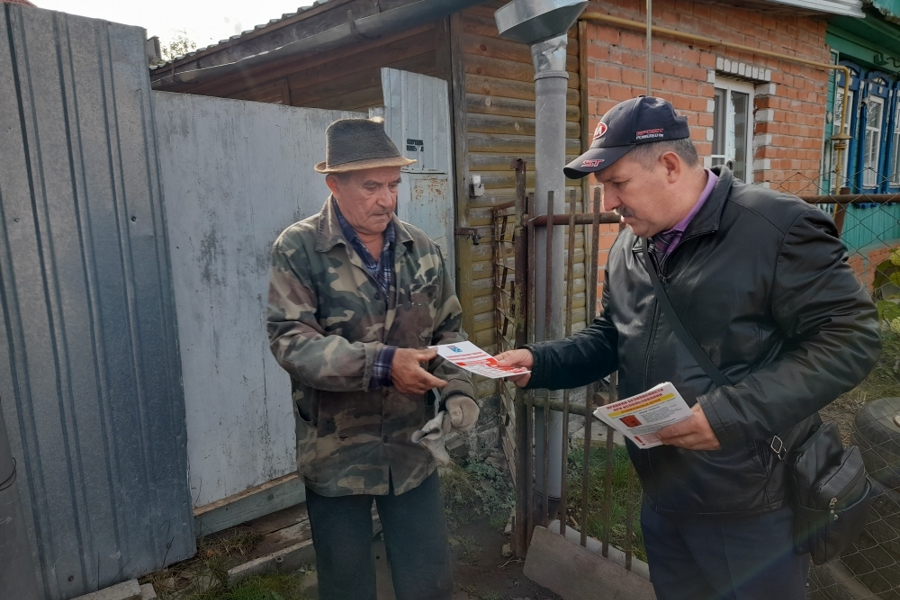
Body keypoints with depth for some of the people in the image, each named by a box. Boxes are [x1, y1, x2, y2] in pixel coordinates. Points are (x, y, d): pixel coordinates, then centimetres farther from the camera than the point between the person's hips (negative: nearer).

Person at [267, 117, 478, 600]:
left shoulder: (421, 249, 4)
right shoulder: (298, 249, -10)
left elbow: (449, 330, 8)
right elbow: (290, 340, -19)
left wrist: (459, 392, -9)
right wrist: (383, 363, -29)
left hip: (412, 449, 3)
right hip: (336, 455, -3)